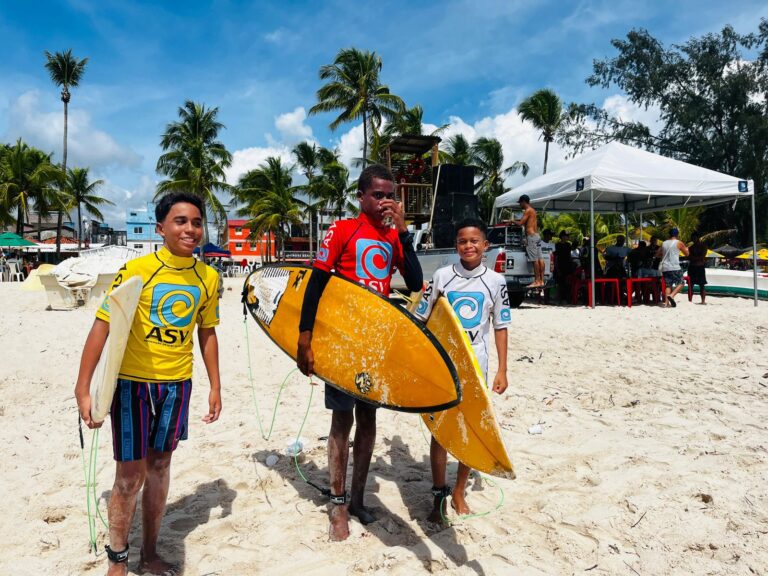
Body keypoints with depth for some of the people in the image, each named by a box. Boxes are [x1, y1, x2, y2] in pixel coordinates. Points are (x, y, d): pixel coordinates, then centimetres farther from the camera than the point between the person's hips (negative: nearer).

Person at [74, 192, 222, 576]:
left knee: (160, 464, 15)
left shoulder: (207, 278, -1)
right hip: (133, 381, -4)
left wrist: (215, 386, 8)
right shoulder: (136, 270, -14)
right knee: (130, 475, 2)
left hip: (177, 383, 4)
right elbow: (102, 325, -13)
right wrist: (83, 389, -16)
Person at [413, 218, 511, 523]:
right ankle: (439, 496, 19)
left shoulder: (495, 281, -1)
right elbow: (422, 321, 1)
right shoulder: (442, 276, -3)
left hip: (476, 366, 1)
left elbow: (501, 328, 4)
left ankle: (459, 492, 28)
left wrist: (502, 370, 1)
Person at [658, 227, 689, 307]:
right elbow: (687, 253, 14)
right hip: (675, 268, -5)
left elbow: (657, 255, 21)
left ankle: (666, 302, -2)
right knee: (680, 284, 5)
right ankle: (671, 295, -17)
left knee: (668, 285, 9)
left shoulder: (664, 243, 12)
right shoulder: (679, 243, 0)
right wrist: (687, 248, 33)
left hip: (665, 268, 5)